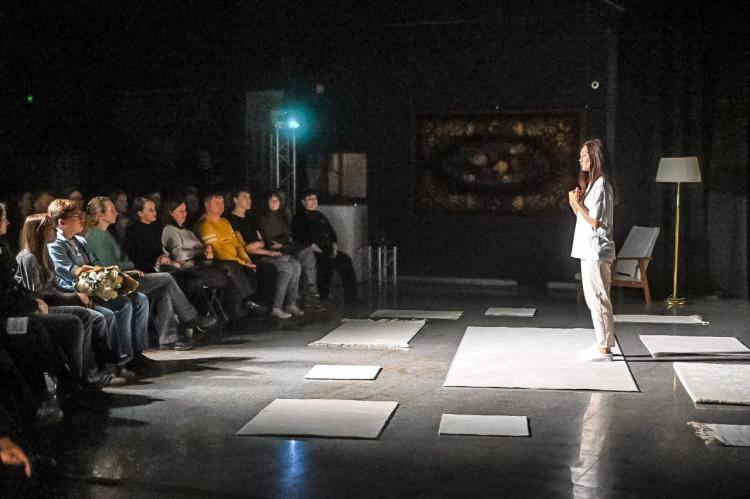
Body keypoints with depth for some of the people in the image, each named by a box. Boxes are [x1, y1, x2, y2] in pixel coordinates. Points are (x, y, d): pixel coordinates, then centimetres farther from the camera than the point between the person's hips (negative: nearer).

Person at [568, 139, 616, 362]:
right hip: (589, 251, 10)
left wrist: (576, 203, -12)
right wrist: (576, 203, 2)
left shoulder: (601, 185, -14)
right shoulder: (591, 183, 17)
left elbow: (595, 221, -17)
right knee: (594, 299, 13)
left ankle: (604, 348, -1)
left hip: (596, 251, -10)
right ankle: (602, 344, 20)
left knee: (598, 299, -6)